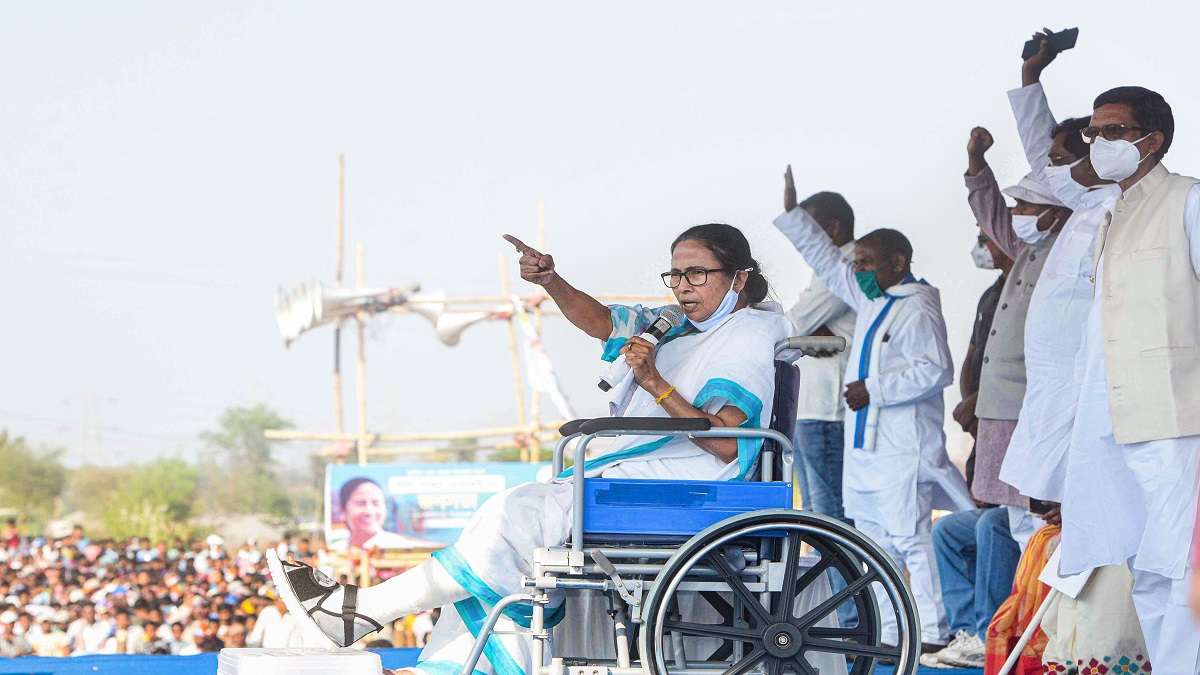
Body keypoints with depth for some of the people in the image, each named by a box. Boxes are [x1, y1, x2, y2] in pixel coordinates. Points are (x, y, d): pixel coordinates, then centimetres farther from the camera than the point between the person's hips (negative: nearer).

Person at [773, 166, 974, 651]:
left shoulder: (917, 310, -11)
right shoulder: (871, 299, 16)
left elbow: (934, 370, -21)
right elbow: (827, 261, 24)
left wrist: (874, 390, -19)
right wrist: (791, 211, 21)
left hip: (903, 447, -10)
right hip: (866, 443, 10)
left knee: (911, 538, -10)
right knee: (874, 542, 11)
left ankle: (933, 632, -8)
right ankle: (887, 633, 15)